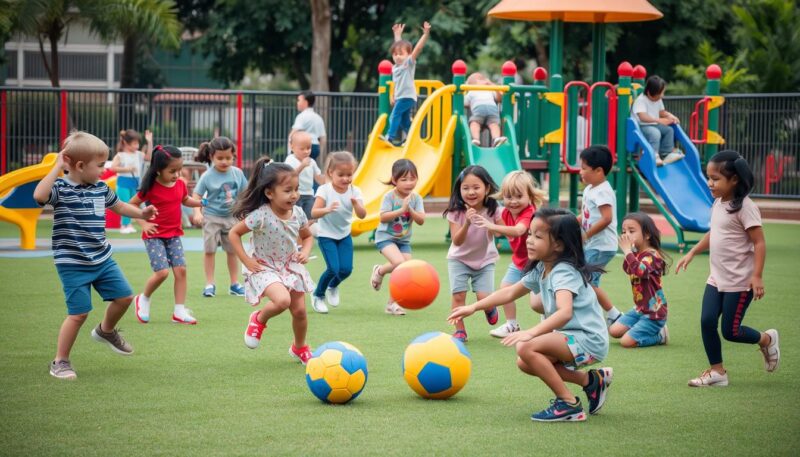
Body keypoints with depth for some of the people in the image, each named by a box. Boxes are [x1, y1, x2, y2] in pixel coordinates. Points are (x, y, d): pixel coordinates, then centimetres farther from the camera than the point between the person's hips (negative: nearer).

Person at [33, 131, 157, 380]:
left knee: (124, 296, 10)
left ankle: (106, 331, 40)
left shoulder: (101, 188, 5)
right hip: (73, 264, -7)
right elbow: (39, 195, -39)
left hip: (102, 258, 7)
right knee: (79, 313, -8)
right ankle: (60, 361, 8)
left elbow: (117, 205, 25)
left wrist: (140, 213, 12)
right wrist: (57, 168, -33)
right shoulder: (60, 188, -16)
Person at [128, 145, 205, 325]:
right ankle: (143, 300, 13)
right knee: (162, 272, -14)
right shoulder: (151, 188, -14)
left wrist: (200, 203, 5)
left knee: (181, 269, -5)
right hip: (154, 235, -5)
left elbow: (185, 200, 22)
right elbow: (132, 204, -4)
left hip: (174, 235, 5)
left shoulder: (180, 184, 1)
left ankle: (179, 311, 1)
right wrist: (143, 223, -13)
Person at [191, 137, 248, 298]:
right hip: (212, 217, -3)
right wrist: (197, 212, -27)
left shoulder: (237, 173, -4)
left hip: (231, 217, 3)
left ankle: (234, 284, 20)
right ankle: (210, 284, 8)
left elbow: (244, 192, 8)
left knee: (232, 250, 11)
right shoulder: (207, 176, -13)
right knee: (209, 250, 0)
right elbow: (196, 195, -13)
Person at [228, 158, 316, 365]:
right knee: (282, 300, -31)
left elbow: (307, 236, 14)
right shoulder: (261, 216, -24)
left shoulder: (297, 213, -6)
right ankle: (259, 319, 3)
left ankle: (299, 348, 34)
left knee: (300, 310, 6)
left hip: (291, 266, 6)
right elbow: (234, 233, -14)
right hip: (265, 268, -6)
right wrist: (247, 261, -17)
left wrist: (305, 252, -7)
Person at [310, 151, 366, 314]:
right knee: (333, 268, -17)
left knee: (346, 269, -8)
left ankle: (333, 287, 29)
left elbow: (362, 215, -15)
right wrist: (327, 209, -43)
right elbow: (314, 213, -24)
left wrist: (356, 204, -36)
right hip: (326, 235, -4)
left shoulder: (354, 192, -7)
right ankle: (318, 295, 11)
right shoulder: (325, 190, -16)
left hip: (344, 235, 4)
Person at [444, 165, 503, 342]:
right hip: (459, 259, 0)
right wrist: (467, 223, -41)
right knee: (458, 295, -12)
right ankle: (460, 331, 5)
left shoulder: (492, 209, -19)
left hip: (485, 259, 0)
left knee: (484, 298, -12)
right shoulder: (456, 212, -21)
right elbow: (457, 241, -25)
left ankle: (491, 308, 24)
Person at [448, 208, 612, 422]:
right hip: (573, 339, 10)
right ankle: (591, 380, 14)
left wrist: (532, 332, -47)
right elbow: (510, 293, 19)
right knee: (525, 363, 11)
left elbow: (565, 312, -37)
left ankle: (569, 404, -14)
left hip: (588, 340, -10)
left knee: (526, 348, -24)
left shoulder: (563, 272, -21)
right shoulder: (540, 270, 8)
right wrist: (474, 307, 14)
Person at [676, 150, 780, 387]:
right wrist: (691, 253, 20)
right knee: (707, 322, -3)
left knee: (730, 331, -3)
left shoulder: (744, 207, -16)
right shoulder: (718, 204, 8)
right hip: (717, 278, 7)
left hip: (739, 282, -7)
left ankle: (766, 339, 24)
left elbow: (759, 242, -17)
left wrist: (757, 276, -23)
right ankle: (717, 371, 9)